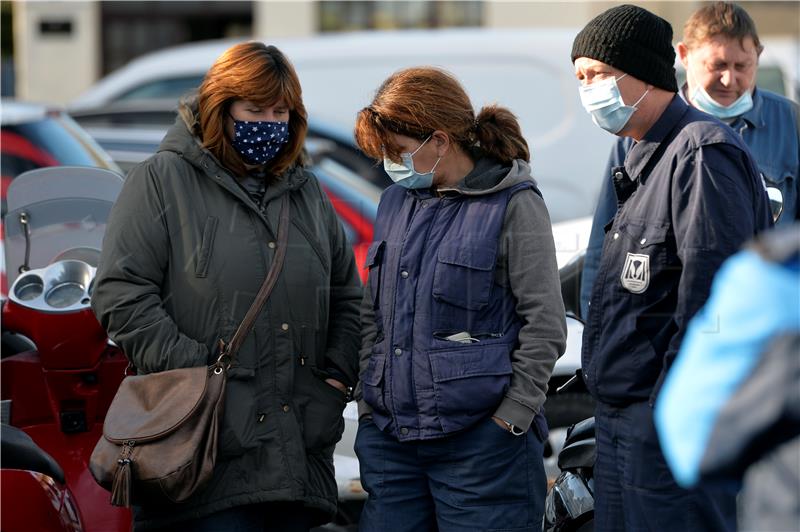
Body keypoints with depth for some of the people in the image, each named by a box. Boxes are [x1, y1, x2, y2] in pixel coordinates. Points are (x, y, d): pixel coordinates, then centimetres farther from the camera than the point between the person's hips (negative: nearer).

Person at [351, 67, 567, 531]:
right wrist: (371, 401, 10)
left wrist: (510, 419, -11)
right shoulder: (397, 202, 13)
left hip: (481, 439, -6)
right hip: (389, 437, 6)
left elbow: (545, 326, -8)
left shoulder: (513, 205, -6)